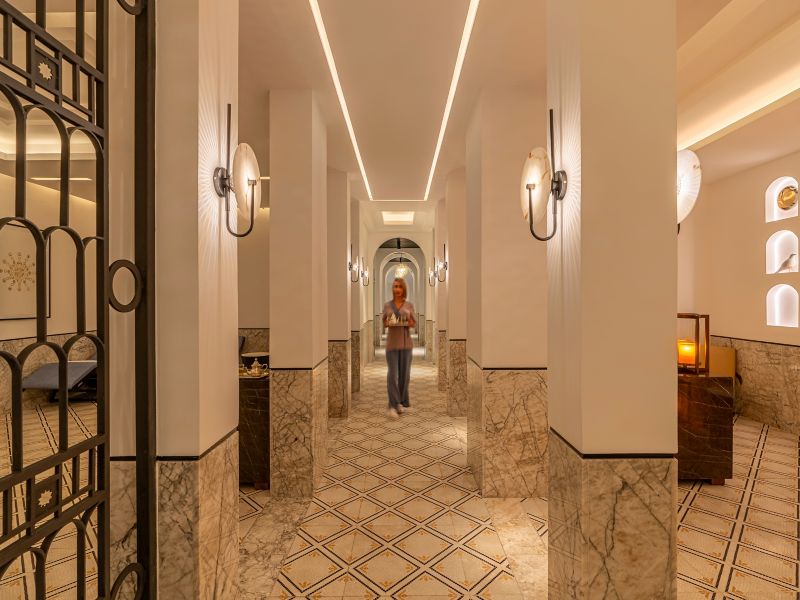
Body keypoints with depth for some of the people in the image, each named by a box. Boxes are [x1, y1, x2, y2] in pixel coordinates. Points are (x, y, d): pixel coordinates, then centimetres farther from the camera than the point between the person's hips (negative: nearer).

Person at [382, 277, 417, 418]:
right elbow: (384, 323, 6)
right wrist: (387, 323, -17)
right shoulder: (387, 305, 4)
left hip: (406, 342, 1)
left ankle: (400, 402, 21)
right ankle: (393, 405, -8)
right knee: (393, 374, -9)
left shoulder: (409, 305, 4)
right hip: (392, 342, -1)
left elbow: (414, 323, 4)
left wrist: (409, 323, -18)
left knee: (404, 373, 5)